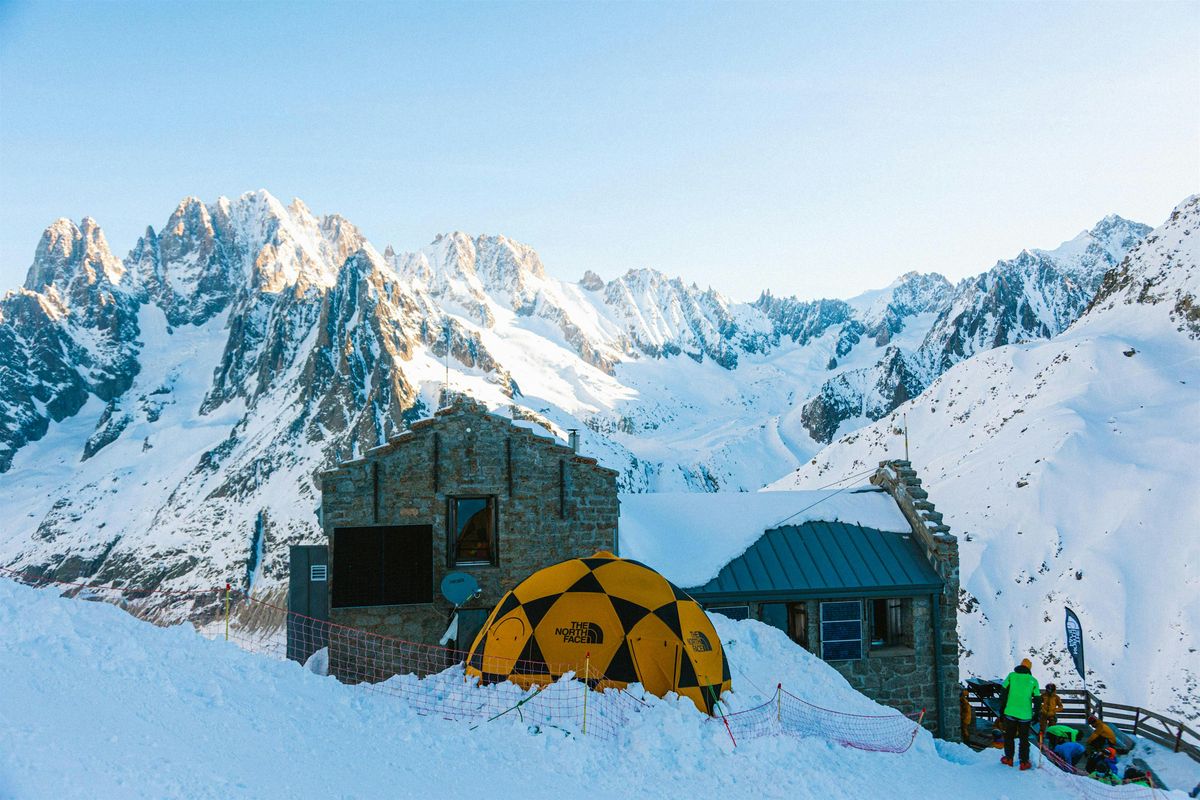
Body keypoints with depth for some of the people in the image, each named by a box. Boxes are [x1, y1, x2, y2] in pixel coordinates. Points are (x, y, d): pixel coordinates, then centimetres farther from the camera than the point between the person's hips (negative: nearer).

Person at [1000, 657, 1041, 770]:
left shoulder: (1011, 676, 1)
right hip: (1025, 715, 0)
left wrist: (1002, 710, 7)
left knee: (1009, 735, 14)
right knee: (1024, 738, 10)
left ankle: (1009, 758, 18)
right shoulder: (1033, 680, 2)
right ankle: (1024, 762, 10)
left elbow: (1004, 693, 0)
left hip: (1010, 713, 0)